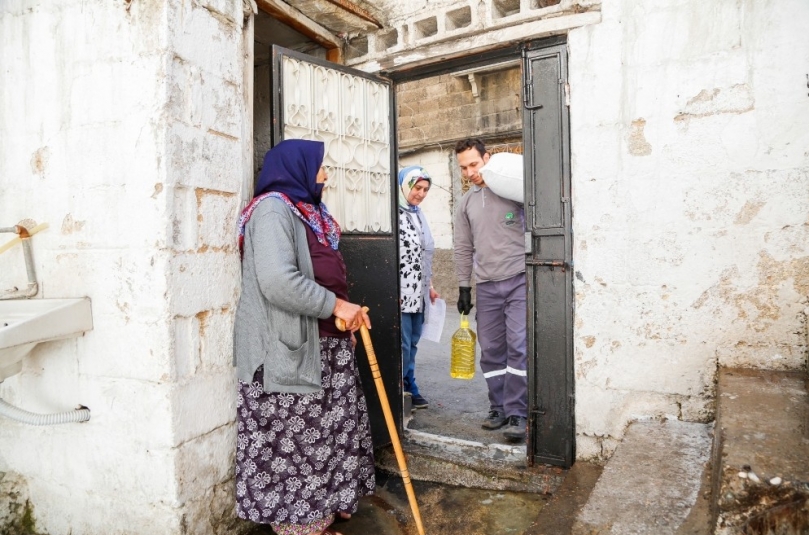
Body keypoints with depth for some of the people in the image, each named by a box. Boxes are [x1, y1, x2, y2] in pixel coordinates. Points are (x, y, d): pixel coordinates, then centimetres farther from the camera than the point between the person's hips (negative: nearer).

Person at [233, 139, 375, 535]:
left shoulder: (308, 213, 18)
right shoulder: (273, 209, -13)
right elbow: (277, 280, -28)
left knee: (326, 439, 16)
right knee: (293, 446, 1)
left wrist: (346, 320, 15)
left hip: (325, 348, 10)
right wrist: (336, 305, -20)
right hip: (290, 353, -10)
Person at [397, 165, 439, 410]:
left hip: (418, 293, 8)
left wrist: (429, 286, 21)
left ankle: (408, 387, 24)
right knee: (402, 344, -2)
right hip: (401, 292, -8)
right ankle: (402, 389, 13)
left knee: (412, 344, 13)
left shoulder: (419, 216, 17)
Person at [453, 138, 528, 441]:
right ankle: (499, 408, 20)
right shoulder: (465, 203, 13)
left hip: (519, 279, -4)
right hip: (486, 286, 4)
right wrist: (463, 287, 13)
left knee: (518, 346, -8)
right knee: (491, 351, 7)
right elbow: (463, 249, 16)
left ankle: (517, 413, 0)